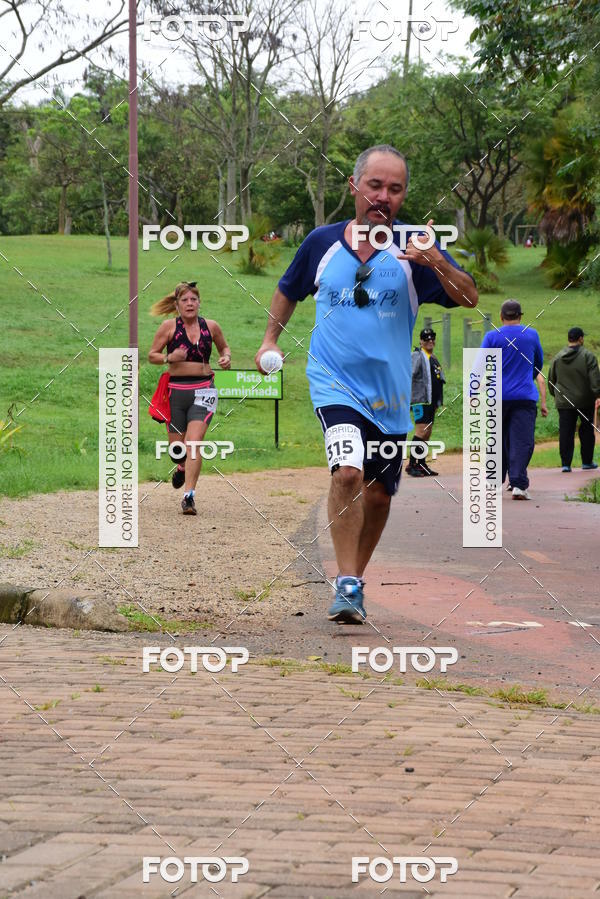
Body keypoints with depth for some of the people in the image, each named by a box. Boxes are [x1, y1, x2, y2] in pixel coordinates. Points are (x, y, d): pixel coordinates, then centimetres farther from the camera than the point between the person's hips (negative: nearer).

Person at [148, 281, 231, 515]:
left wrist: (226, 357, 0)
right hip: (176, 388, 0)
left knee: (193, 441, -17)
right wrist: (169, 358, -16)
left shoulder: (210, 326, 4)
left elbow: (224, 347, 22)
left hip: (203, 389, 0)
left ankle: (189, 495, -18)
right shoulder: (169, 326, -2)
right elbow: (151, 355, 3)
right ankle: (183, 467, 45)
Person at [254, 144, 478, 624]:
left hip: (390, 394, 2)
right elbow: (288, 290, 20)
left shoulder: (413, 248, -5)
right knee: (347, 473, -24)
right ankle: (346, 587, -17)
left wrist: (436, 262, -34)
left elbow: (469, 298, -17)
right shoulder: (322, 243, 0)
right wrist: (271, 338, 13)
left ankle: (355, 580, 34)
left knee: (378, 495, 11)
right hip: (336, 385, -2)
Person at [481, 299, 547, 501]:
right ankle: (518, 484, -18)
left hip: (498, 398, 1)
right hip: (525, 398, -1)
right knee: (522, 442, -6)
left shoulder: (492, 336, 0)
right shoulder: (532, 335, 6)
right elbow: (539, 364, 20)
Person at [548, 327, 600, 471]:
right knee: (587, 431, 12)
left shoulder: (557, 357, 5)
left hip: (564, 402, 2)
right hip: (585, 400, -2)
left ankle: (565, 463, -6)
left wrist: (556, 395, 26)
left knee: (565, 433, 1)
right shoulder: (588, 356, -7)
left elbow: (551, 380, 13)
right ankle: (587, 461, 19)